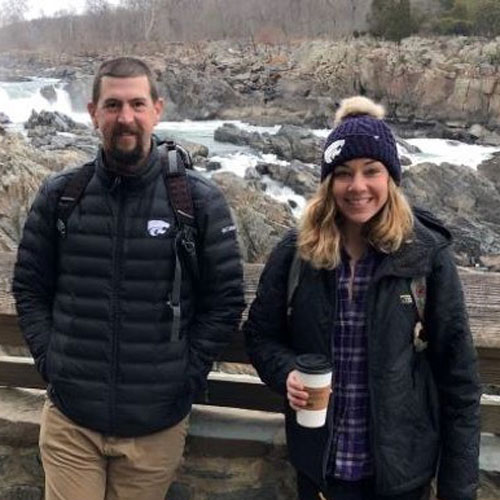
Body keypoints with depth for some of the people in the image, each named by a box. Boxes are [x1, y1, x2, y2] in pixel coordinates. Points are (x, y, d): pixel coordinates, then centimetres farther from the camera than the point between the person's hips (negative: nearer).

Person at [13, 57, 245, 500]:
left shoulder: (200, 201, -7)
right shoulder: (59, 195, -1)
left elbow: (226, 301, -2)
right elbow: (29, 288, 7)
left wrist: (185, 374, -5)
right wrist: (49, 360, -1)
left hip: (158, 424, 0)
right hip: (70, 418, 1)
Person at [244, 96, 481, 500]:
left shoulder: (427, 255, -12)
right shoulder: (296, 252, -7)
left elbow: (457, 377, -8)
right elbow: (261, 335, 4)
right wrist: (286, 373, -17)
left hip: (402, 467, -1)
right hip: (317, 462, 1)